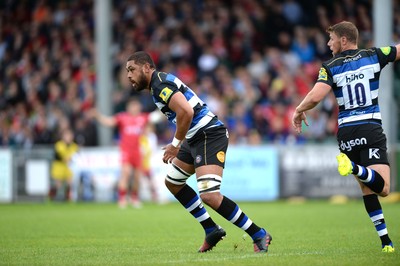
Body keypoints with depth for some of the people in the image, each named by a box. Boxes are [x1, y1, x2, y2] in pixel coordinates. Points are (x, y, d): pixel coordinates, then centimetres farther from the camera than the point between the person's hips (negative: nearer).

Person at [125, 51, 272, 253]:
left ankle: (258, 235, -13)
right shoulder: (161, 82, 18)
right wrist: (178, 144, 18)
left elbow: (186, 111, -28)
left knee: (210, 196, -22)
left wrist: (176, 144, -18)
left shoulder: (160, 83, -14)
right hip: (196, 138, 11)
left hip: (209, 136, -11)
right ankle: (212, 230, 25)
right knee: (172, 182, 22)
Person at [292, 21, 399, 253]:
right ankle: (354, 168, -40)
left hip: (347, 134, 2)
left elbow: (316, 96, -13)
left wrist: (299, 110, 4)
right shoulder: (373, 56, 3)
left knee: (367, 188, 13)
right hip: (372, 130, -2)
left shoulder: (331, 67, 0)